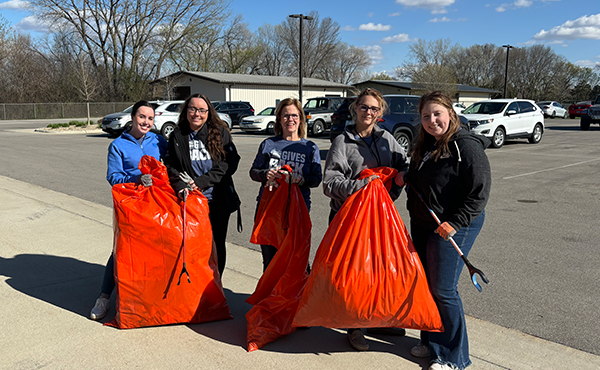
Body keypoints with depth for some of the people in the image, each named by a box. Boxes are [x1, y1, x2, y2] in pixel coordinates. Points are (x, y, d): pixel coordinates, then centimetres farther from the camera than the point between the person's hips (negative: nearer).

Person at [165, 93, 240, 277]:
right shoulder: (177, 136, 6)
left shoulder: (220, 133, 1)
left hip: (218, 201, 0)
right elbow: (170, 166, 4)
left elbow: (231, 162, -7)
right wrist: (179, 185, -17)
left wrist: (203, 181, -15)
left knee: (217, 245, 10)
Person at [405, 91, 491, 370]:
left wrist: (455, 223, -21)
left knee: (443, 290, -3)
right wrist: (404, 178, 6)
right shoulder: (425, 145, 11)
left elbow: (480, 192, -18)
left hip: (453, 226, -8)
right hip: (421, 225, 8)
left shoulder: (466, 145, -14)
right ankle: (431, 341, 33)